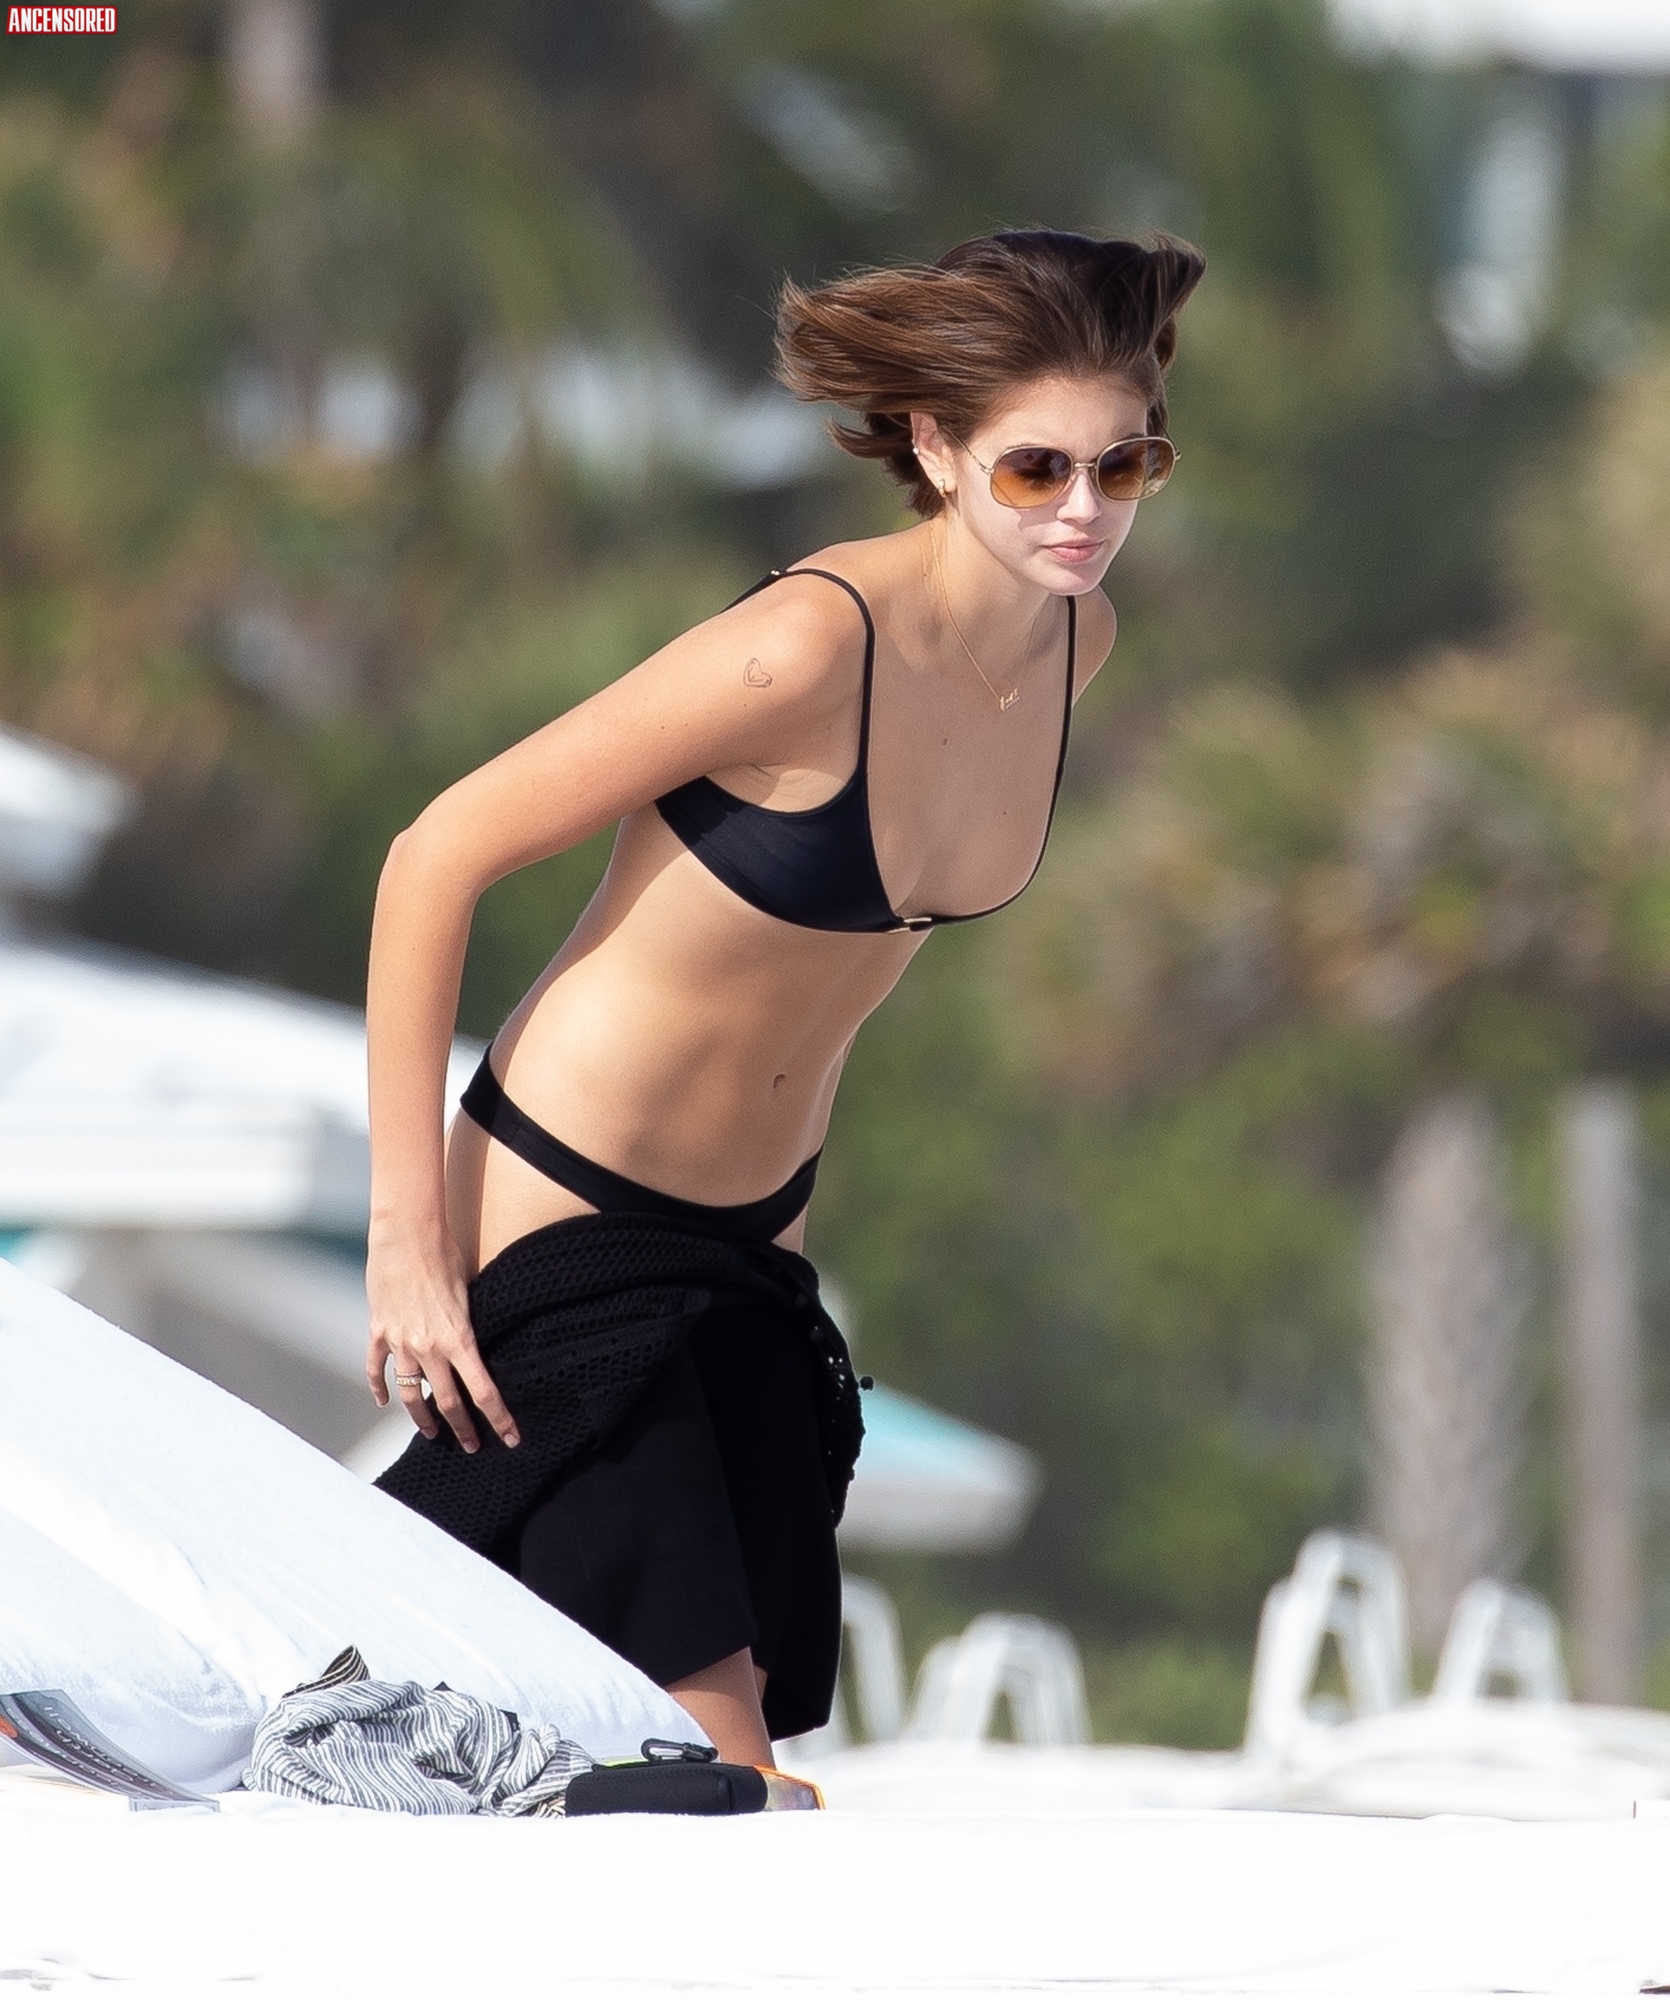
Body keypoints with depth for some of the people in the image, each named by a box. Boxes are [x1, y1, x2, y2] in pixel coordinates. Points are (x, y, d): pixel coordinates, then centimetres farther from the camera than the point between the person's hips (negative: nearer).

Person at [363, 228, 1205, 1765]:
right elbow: (436, 860, -20)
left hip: (753, 1237, 8)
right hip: (565, 1219, -8)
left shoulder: (1076, 640, -2)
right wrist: (408, 1235, -18)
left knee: (749, 1741, 3)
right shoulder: (812, 646, -26)